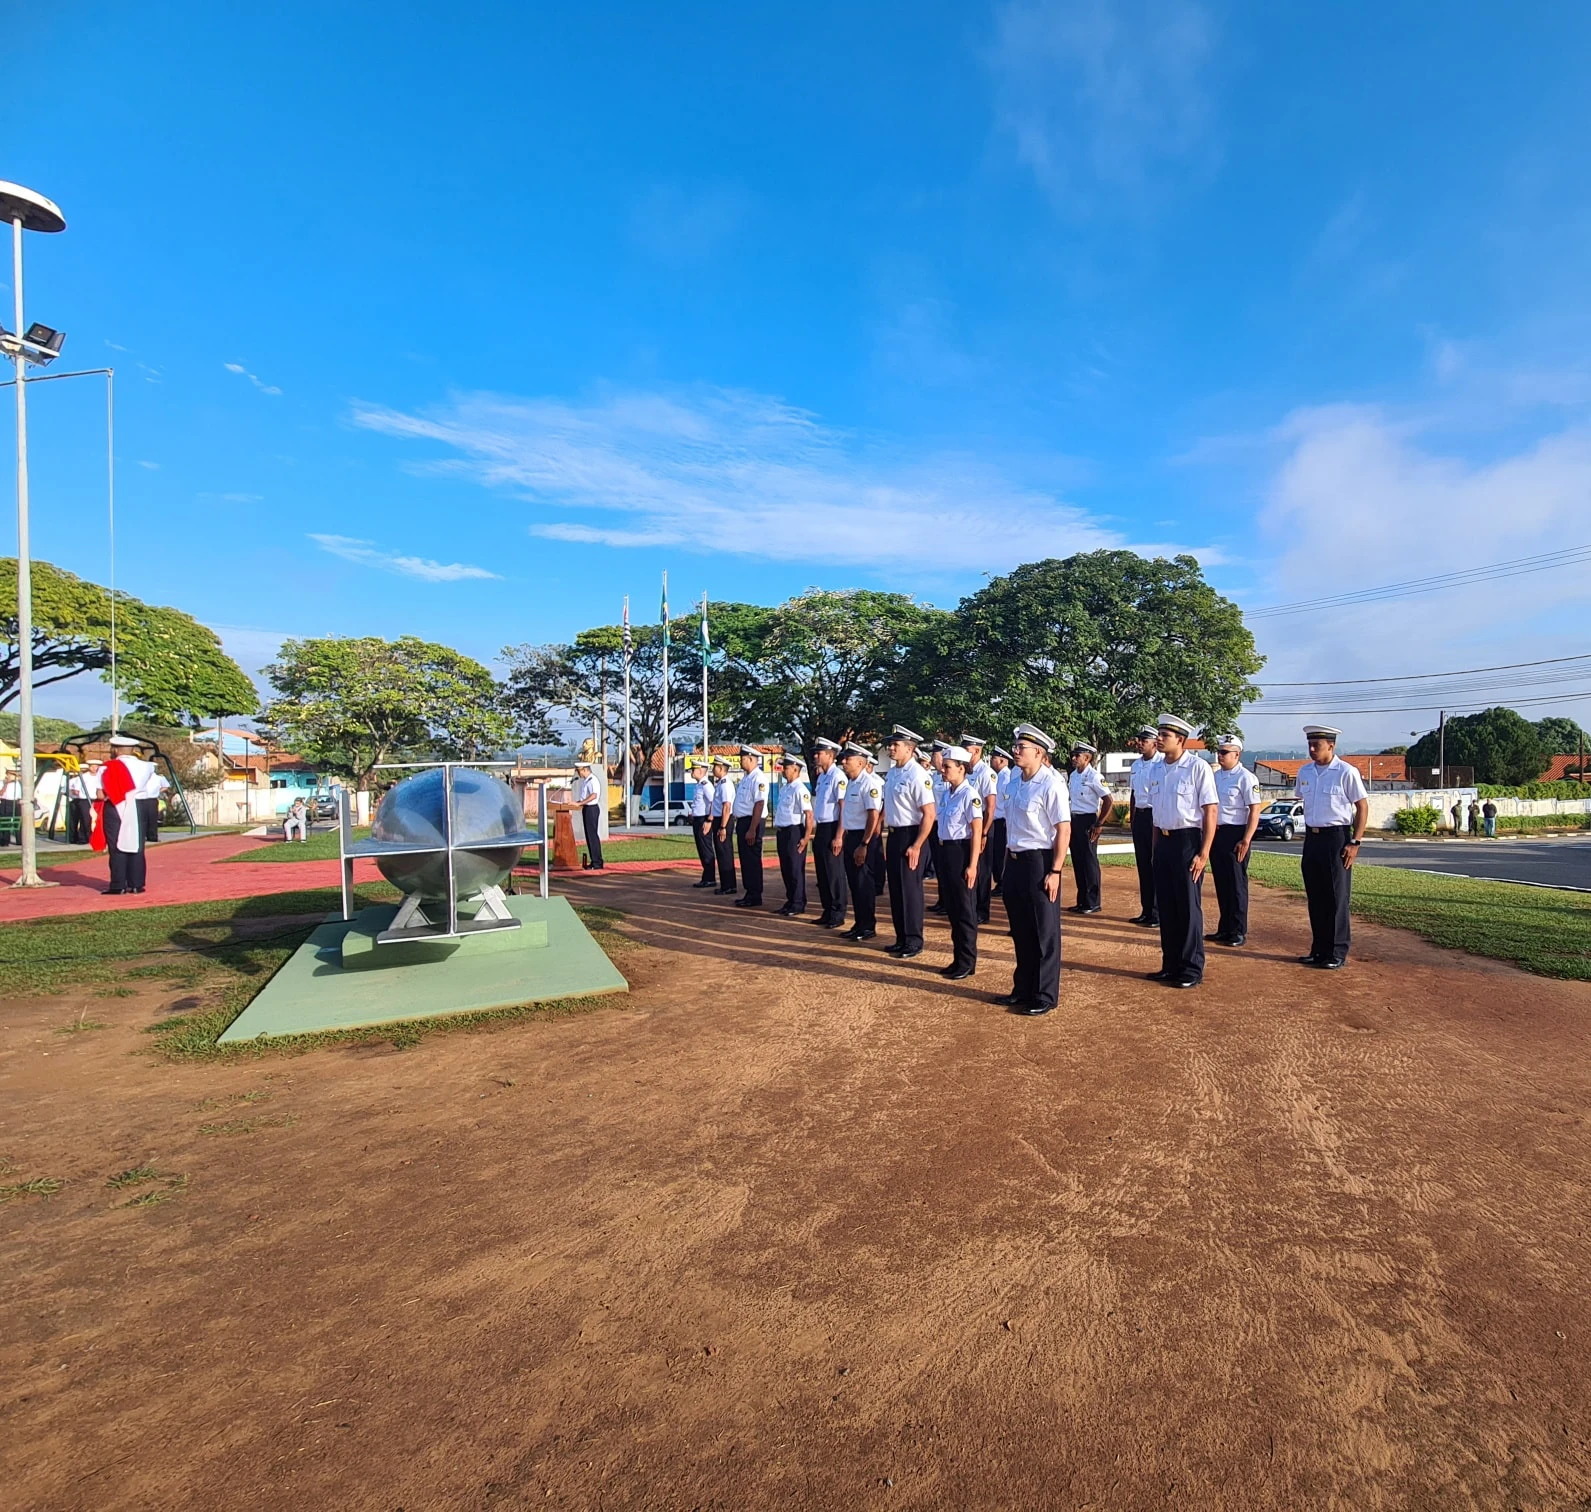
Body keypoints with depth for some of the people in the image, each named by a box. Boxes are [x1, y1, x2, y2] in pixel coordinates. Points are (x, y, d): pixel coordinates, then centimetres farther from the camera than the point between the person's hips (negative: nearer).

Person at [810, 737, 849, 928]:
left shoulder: (837, 776, -14)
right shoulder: (821, 777, 13)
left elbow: (844, 808, -17)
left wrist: (838, 837, -20)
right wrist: (815, 832, 15)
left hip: (832, 829, -9)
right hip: (821, 829, 9)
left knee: (834, 873, 0)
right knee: (822, 873, 14)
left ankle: (837, 914, 10)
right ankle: (827, 911, 25)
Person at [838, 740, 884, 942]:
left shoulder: (870, 783, -16)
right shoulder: (850, 782, 12)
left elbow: (874, 817, -20)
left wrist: (864, 845, -21)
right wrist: (841, 836, 17)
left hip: (864, 838, -9)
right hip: (850, 836, 9)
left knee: (864, 885, 0)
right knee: (854, 883, 14)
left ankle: (868, 927, 12)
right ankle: (859, 925, 24)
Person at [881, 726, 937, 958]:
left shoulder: (917, 775, -17)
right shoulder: (892, 773, 8)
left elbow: (929, 814, -20)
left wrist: (916, 846, -21)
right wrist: (889, 838, 15)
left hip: (911, 836, -9)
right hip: (894, 835, 9)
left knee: (910, 889, 1)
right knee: (895, 889, 15)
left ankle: (914, 942, 13)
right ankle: (901, 939, 27)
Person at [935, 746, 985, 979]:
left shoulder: (969, 794, -14)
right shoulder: (946, 793, 10)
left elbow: (977, 832, -16)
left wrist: (972, 865, -19)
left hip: (961, 851, -8)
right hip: (945, 849, 8)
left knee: (965, 909, 3)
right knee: (951, 906, 15)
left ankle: (967, 962, 15)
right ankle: (958, 958, 27)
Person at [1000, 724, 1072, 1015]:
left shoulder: (1051, 784, -14)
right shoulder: (1013, 783, 9)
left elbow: (1064, 830, -17)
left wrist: (1055, 872, -19)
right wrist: (1007, 863, 17)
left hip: (1039, 861, -8)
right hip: (1014, 862, 8)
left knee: (1044, 933, 4)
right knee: (1020, 930, 17)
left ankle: (1045, 997, 17)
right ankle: (1022, 989, 31)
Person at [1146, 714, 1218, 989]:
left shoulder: (1198, 768, -11)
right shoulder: (1158, 770, 9)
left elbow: (1210, 812, -12)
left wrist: (1203, 854, -15)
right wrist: (1155, 849, 14)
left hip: (1187, 841, -7)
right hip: (1163, 842, 7)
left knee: (1188, 907, 2)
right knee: (1165, 906, 13)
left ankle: (1192, 970, 15)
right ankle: (1170, 965, 25)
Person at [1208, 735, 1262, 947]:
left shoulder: (1246, 777, -11)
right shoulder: (1215, 776, 12)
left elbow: (1254, 810, -14)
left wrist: (1246, 840, -19)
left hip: (1235, 834, -7)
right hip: (1215, 833, 7)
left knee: (1237, 884, 1)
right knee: (1220, 883, 13)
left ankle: (1238, 931, 10)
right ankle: (1224, 928, 23)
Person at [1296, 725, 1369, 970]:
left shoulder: (1347, 772, -10)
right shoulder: (1305, 772, 8)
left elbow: (1363, 807, -9)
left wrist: (1355, 843, -12)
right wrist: (1311, 831, 16)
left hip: (1336, 838, -6)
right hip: (1311, 838, 6)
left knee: (1336, 899, 0)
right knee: (1314, 897, 11)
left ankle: (1336, 954, 9)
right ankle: (1318, 950, 21)